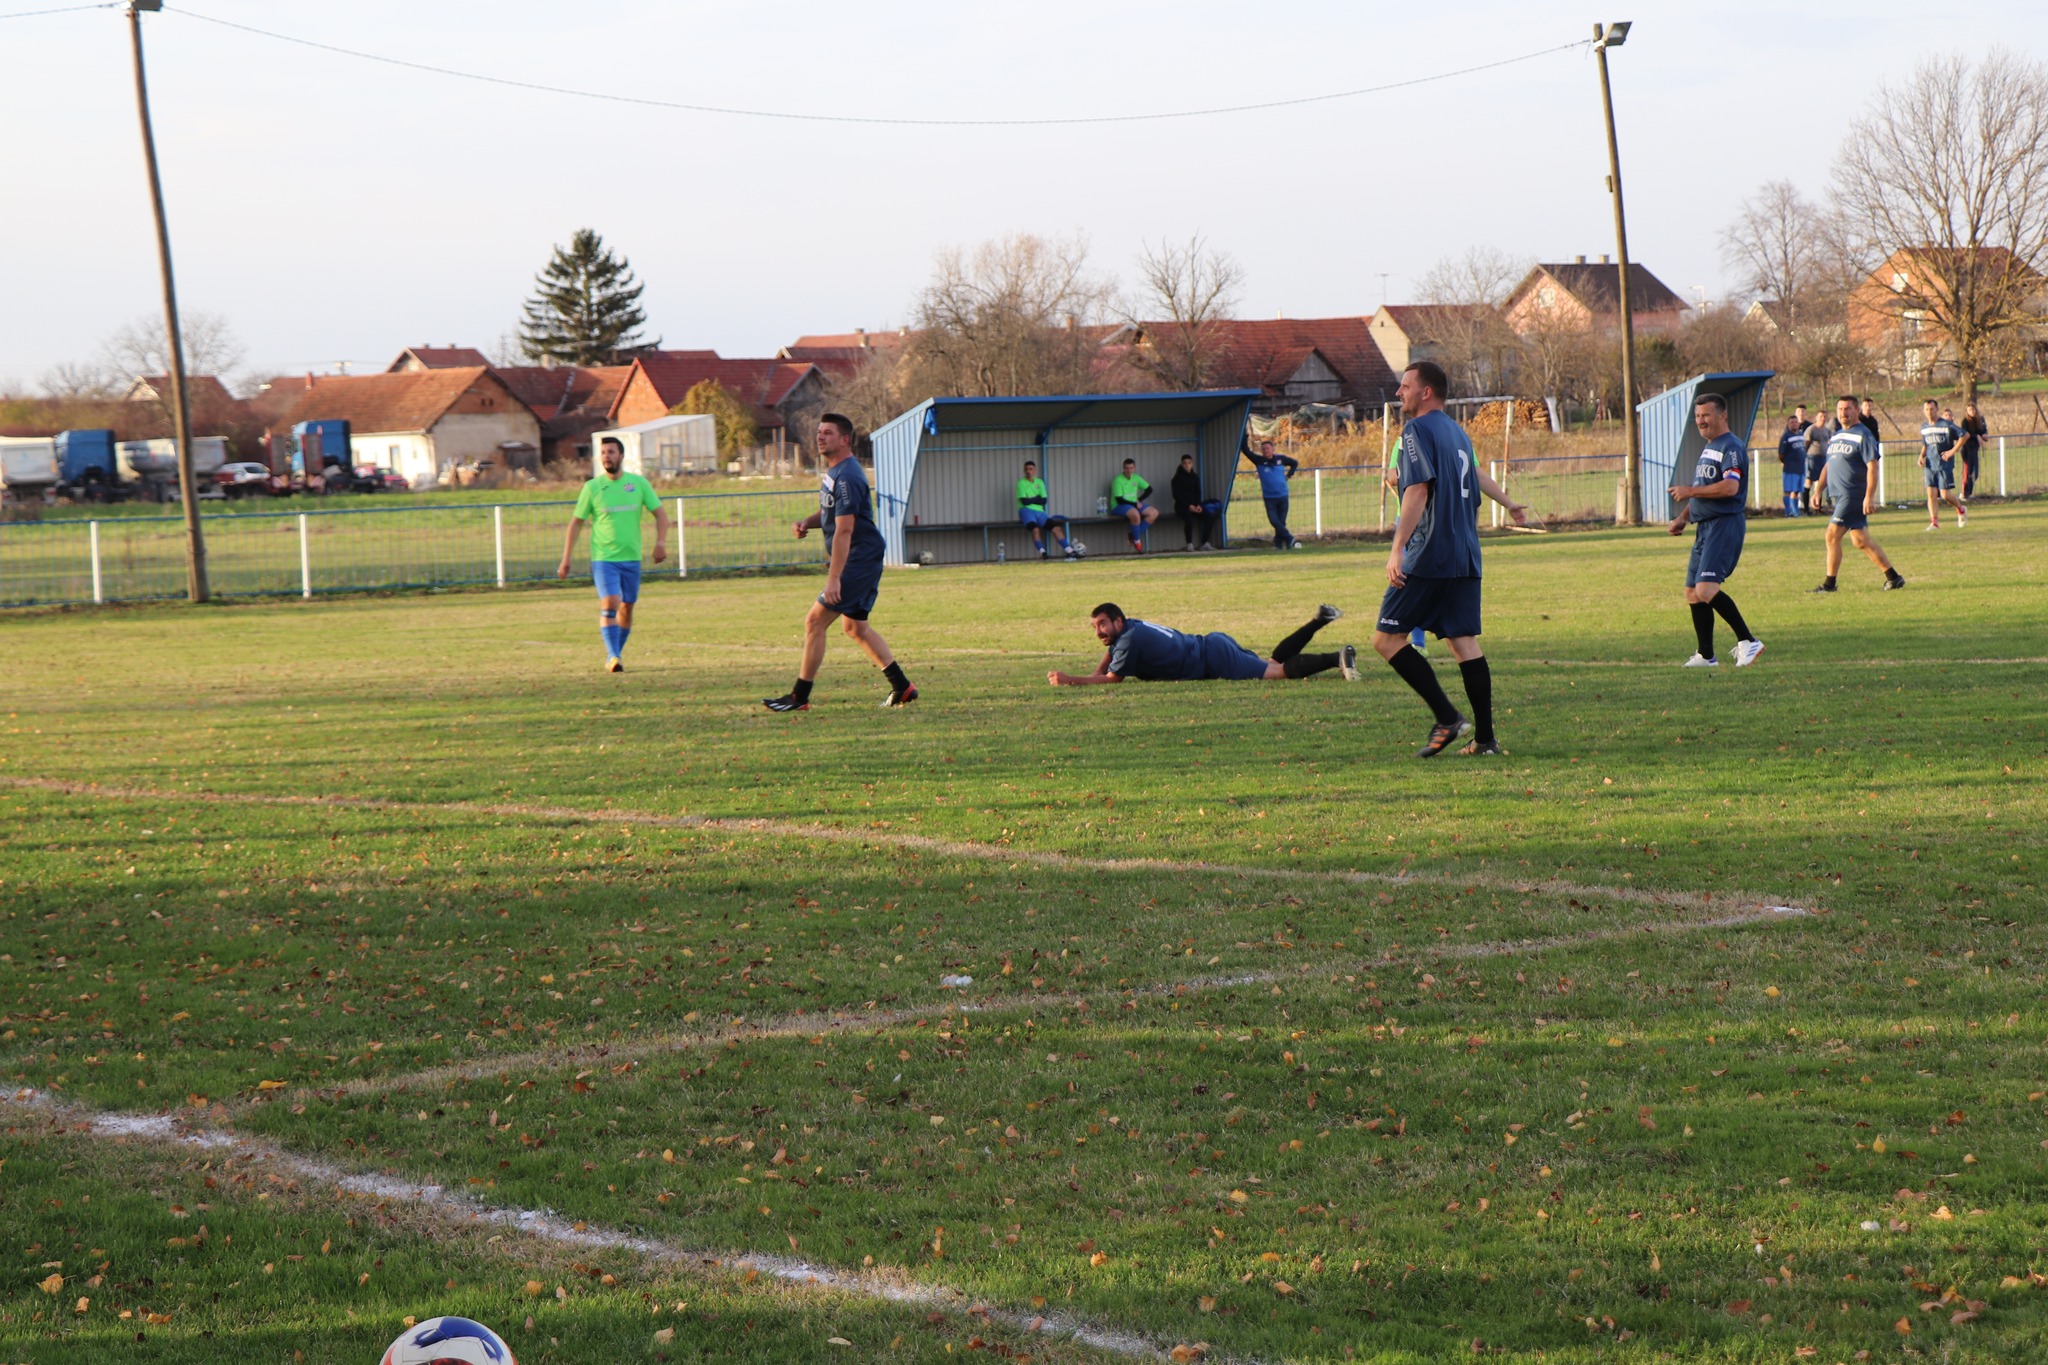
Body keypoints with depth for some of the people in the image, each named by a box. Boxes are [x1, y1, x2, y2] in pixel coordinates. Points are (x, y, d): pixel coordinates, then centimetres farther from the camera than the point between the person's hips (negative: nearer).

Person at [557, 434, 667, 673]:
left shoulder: (638, 483, 3)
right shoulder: (592, 487, 0)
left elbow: (659, 514, 8)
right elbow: (576, 522, 6)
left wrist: (661, 542, -9)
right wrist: (565, 560, 3)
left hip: (631, 557, 3)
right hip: (603, 558, -3)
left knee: (626, 608, 8)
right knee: (609, 603, -18)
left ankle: (617, 652, 24)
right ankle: (613, 657, -20)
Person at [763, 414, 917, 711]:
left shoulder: (846, 476, -20)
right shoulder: (833, 471, 13)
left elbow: (844, 530, -24)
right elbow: (830, 511, 27)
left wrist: (833, 578, -27)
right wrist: (808, 522, 4)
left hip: (858, 560, -11)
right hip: (864, 562, 11)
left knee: (815, 621, -9)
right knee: (855, 626, 19)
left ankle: (799, 697, -5)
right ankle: (902, 688, 22)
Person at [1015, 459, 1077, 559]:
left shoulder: (1039, 482, 15)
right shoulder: (1021, 483, 1)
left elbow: (1043, 501, 5)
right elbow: (1024, 501, -12)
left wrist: (1031, 500, -5)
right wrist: (1037, 498, 0)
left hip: (1039, 512, 5)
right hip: (1027, 511, -5)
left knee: (1056, 527, -10)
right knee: (1035, 528, -33)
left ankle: (1069, 551, -12)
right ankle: (1042, 552, -40)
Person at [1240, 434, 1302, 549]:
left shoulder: (1281, 459, 3)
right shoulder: (1259, 461, -2)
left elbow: (1295, 463, 19)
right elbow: (1245, 450, -8)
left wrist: (1289, 475, 8)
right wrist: (1246, 436, -16)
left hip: (1282, 496, 1)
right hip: (1269, 497, -1)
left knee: (1281, 521, 4)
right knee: (1274, 520, -12)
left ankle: (1278, 543, 11)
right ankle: (1289, 538, -6)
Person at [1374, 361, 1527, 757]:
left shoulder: (1418, 429, -7)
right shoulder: (1457, 432, 18)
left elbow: (1418, 490, -18)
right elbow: (1475, 475, 37)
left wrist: (1397, 549, -23)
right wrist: (1508, 503, 57)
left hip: (1428, 558, -8)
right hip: (1465, 559, 8)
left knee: (1387, 638, -4)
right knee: (1464, 643, 7)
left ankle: (1448, 718, -11)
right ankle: (1486, 738, 3)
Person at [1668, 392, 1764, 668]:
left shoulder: (1731, 447, -11)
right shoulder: (1708, 448, 20)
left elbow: (1730, 487, -26)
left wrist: (1690, 491, -19)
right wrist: (1683, 517, 20)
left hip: (1725, 524, -10)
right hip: (1705, 527, 10)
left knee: (1706, 589, -22)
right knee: (1692, 593, 9)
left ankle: (1748, 642, -16)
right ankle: (1706, 656, 16)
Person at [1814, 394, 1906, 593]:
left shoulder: (1863, 435, -9)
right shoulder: (1836, 435, 17)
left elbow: (1872, 467, -15)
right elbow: (1829, 465, 25)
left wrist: (1869, 497, -23)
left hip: (1853, 495, -9)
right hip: (1839, 495, 9)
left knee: (1833, 535, -11)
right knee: (1860, 540, 8)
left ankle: (1829, 583, -5)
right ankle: (1893, 577, 13)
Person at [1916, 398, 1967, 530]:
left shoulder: (1946, 425, -9)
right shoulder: (1924, 427, 10)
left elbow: (1964, 435, -7)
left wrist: (1952, 451, -11)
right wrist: (1922, 456, 5)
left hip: (1944, 464, -5)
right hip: (1930, 465, 5)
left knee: (1945, 495, -6)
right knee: (1931, 494, -4)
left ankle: (1961, 510, 22)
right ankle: (1934, 522, -1)